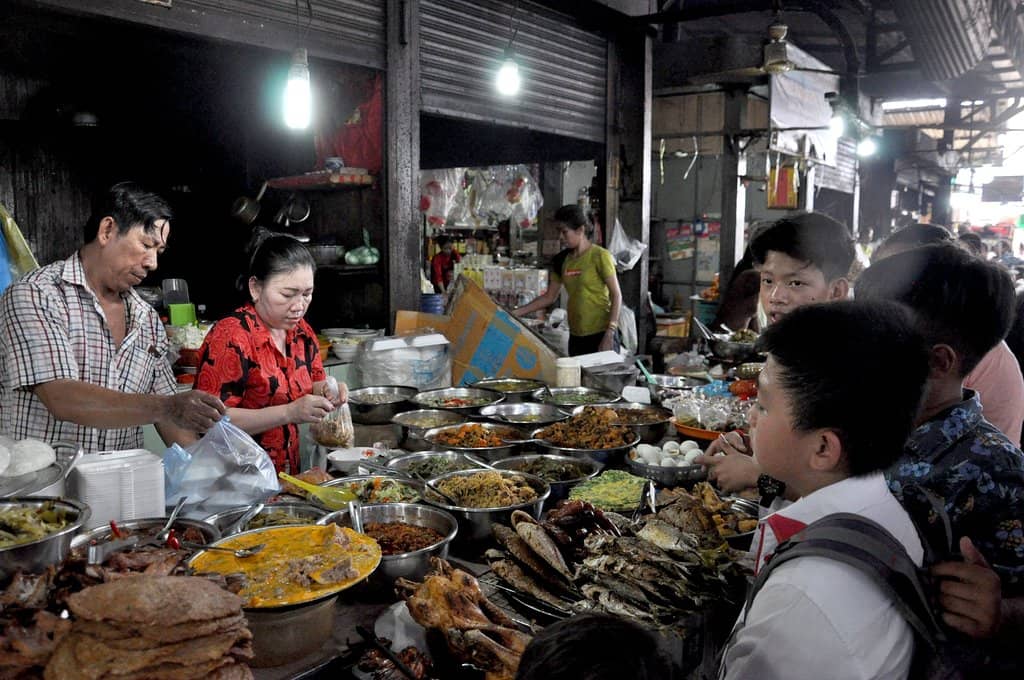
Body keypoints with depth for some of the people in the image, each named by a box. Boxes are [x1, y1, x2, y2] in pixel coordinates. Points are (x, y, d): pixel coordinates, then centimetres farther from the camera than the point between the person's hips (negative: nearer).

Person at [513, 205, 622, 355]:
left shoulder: (599, 256, -8)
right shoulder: (561, 260, 9)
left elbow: (616, 296, -9)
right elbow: (549, 297, 15)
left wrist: (609, 335, -16)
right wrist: (516, 312, 8)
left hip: (600, 334, -5)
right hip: (575, 336, 5)